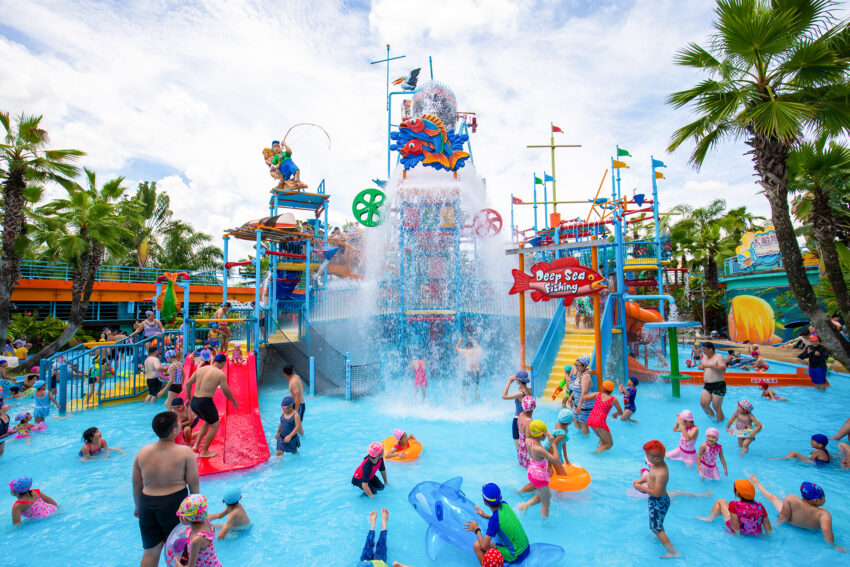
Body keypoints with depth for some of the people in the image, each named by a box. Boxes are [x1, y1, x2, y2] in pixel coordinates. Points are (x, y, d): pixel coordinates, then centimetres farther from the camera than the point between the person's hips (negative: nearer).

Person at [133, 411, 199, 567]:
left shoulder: (143, 452, -2)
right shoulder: (185, 452, -15)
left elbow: (136, 484, 6)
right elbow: (193, 482, -10)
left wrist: (138, 506, 22)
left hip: (147, 503, 4)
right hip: (174, 503, -4)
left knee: (151, 551, 23)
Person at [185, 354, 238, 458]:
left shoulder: (201, 369, 8)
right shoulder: (221, 374, -10)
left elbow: (188, 384, 13)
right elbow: (226, 392, -5)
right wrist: (234, 402, 11)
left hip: (194, 402, 7)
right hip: (205, 402, -7)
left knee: (208, 422, 29)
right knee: (215, 425, 12)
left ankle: (196, 445, 24)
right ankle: (204, 452, 15)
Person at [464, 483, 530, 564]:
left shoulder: (494, 519, -25)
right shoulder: (504, 504, -7)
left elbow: (484, 546, -19)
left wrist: (477, 530, -3)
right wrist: (486, 515, 22)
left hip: (515, 556, -7)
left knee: (477, 545, -7)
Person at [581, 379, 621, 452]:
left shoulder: (597, 394, 5)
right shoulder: (614, 399, 1)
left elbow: (583, 397, -4)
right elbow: (621, 412, 14)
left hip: (590, 419, 5)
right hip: (600, 422, -5)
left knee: (603, 439, 27)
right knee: (610, 444, 8)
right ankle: (595, 452, -10)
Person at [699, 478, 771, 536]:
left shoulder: (734, 505, -31)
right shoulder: (760, 506, -20)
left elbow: (735, 527, -29)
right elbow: (768, 529, -13)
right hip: (757, 534, 4)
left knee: (720, 501, 12)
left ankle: (710, 518, 32)